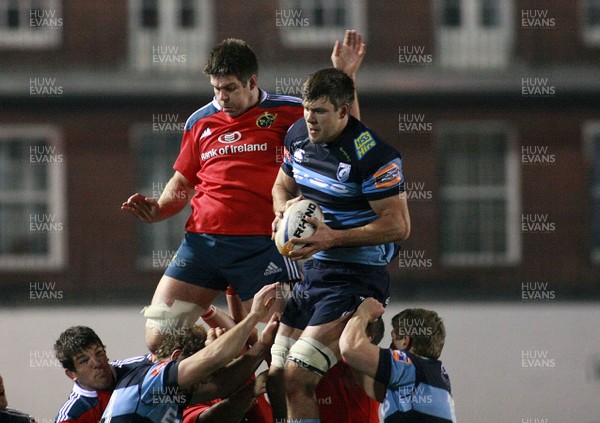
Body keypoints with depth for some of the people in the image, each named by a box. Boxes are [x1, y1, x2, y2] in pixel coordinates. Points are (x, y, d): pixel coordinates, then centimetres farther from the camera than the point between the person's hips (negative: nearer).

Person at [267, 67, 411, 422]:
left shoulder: (373, 156, -19)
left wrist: (333, 238, -24)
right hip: (313, 271, 8)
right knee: (275, 377, 7)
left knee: (297, 378, -18)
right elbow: (283, 185, 23)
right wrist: (284, 212, -1)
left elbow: (398, 226, -19)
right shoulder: (298, 136, 4)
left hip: (355, 279, -8)